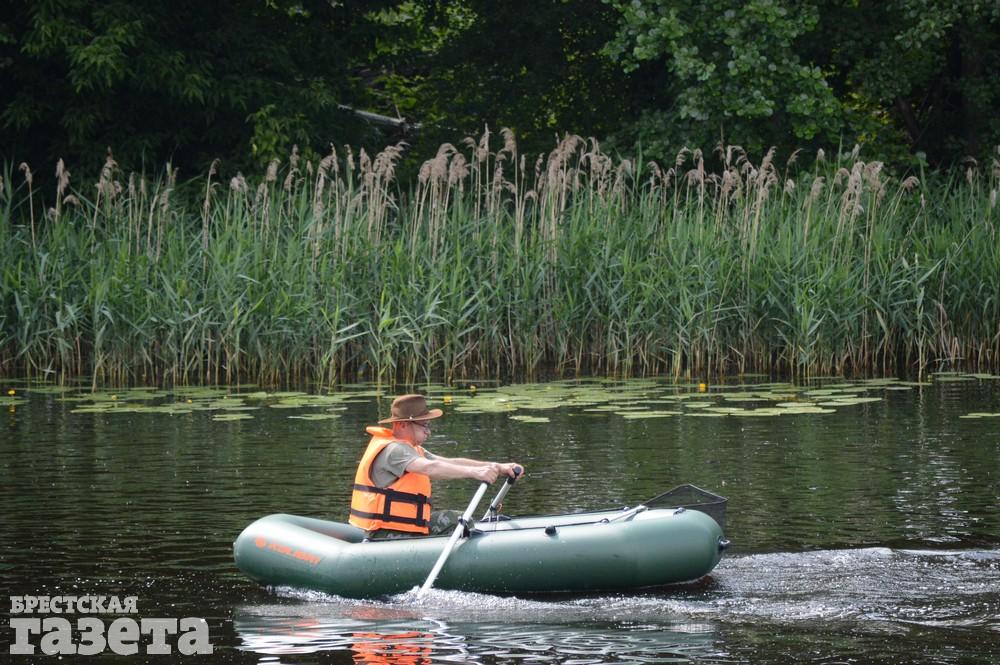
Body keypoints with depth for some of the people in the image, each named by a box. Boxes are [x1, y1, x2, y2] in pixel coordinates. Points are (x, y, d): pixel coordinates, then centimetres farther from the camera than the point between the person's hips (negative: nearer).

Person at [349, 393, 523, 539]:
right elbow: (430, 468, -33)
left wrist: (497, 468, 0)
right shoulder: (393, 450, -17)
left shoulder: (412, 450, 17)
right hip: (387, 535, -11)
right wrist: (474, 472, -40)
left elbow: (450, 463, 10)